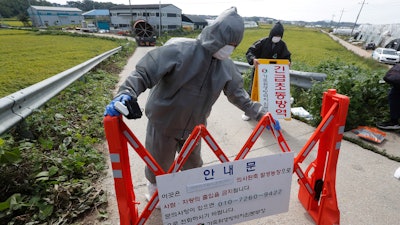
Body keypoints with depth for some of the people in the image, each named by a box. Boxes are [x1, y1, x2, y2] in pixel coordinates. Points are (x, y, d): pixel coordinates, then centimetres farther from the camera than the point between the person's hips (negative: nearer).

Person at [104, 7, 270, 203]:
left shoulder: (226, 66, -5)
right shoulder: (179, 50, -24)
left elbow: (238, 94, 6)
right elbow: (144, 73, -23)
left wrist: (260, 114, 4)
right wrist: (126, 93, -40)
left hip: (194, 127, 5)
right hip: (163, 123, -4)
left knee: (193, 165, 25)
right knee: (159, 166, 19)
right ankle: (154, 190, 54)